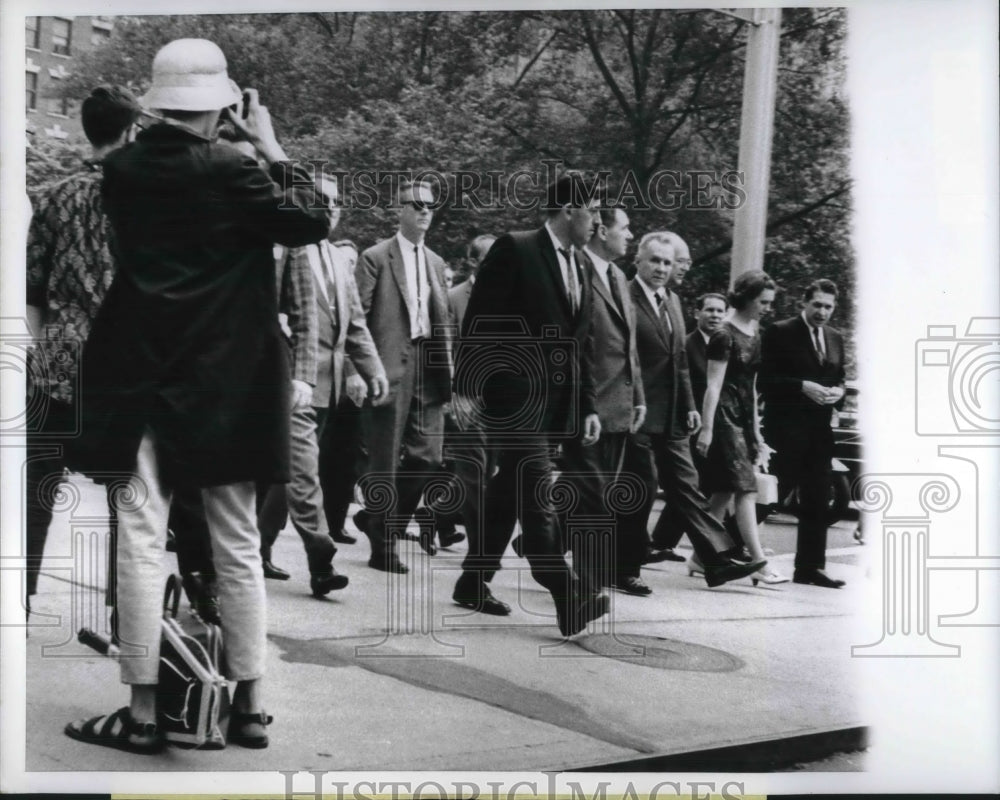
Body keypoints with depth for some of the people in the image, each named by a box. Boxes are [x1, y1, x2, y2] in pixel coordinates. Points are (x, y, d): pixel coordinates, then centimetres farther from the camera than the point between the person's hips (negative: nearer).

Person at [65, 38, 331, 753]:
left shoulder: (121, 168, 2)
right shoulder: (230, 170, -10)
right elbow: (313, 220, -3)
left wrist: (233, 147, 14)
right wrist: (270, 145, 3)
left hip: (140, 378, 2)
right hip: (224, 383, -2)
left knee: (141, 541, 3)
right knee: (238, 546, 7)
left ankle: (143, 712, 4)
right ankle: (251, 706, 12)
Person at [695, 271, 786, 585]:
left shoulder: (754, 334, 14)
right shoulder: (725, 335, -11)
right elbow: (714, 386, -14)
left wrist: (756, 430, 20)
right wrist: (706, 429, -18)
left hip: (744, 417, 8)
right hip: (726, 416, -8)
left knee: (724, 491, 8)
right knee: (745, 489, -11)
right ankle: (759, 563, -11)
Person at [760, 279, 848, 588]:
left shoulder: (835, 339, 15)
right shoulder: (780, 333, -5)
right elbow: (766, 379, -10)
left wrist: (838, 391, -1)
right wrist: (803, 386, -20)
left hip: (820, 428, 6)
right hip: (787, 427, -6)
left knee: (817, 501, 6)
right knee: (775, 490, -7)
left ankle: (810, 566, 12)